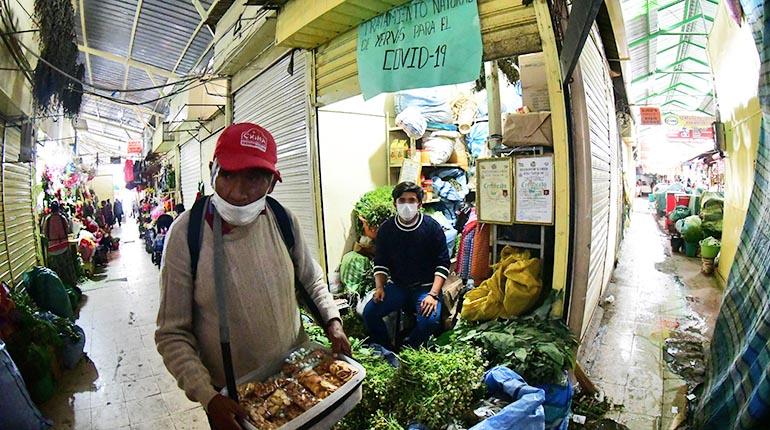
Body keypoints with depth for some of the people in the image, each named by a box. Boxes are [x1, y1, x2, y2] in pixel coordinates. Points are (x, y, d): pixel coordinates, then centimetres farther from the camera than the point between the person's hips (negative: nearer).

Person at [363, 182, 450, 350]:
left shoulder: (432, 227, -8)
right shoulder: (386, 229, 1)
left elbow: (443, 263, -8)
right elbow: (380, 262, 8)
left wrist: (433, 294, -18)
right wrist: (379, 287, -8)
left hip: (425, 287, -2)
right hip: (397, 285, 3)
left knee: (429, 320, -29)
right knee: (369, 312, -19)